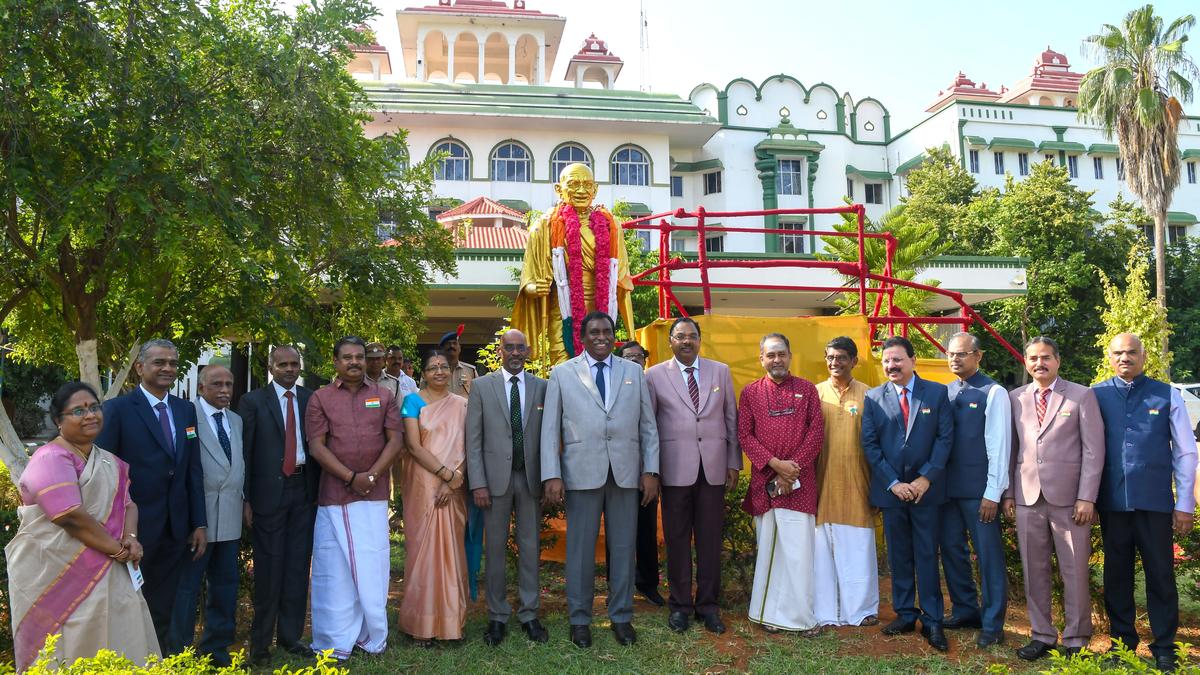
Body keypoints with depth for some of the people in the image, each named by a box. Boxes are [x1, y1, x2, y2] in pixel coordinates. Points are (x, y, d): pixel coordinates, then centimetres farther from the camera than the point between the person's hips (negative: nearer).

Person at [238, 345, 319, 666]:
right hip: (269, 491, -3)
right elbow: (245, 452, -1)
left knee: (298, 566, 8)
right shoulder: (253, 401, 0)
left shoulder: (311, 399, 7)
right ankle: (261, 641, 16)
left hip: (304, 491, 3)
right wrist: (245, 499, -6)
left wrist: (319, 490, 2)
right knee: (269, 568, 2)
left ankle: (290, 635, 20)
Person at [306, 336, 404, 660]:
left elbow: (394, 441, 3)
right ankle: (335, 643, 10)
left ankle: (372, 637, 16)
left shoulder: (383, 396, 8)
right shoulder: (320, 398, 3)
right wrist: (351, 478, -11)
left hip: (374, 495, 1)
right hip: (334, 495, -1)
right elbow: (317, 446, -4)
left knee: (373, 567, 5)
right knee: (334, 568, 3)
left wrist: (371, 476, -9)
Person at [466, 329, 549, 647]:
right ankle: (497, 616, 18)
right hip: (496, 477, -1)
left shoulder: (542, 387, 4)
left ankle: (529, 614, 19)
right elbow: (473, 439, -1)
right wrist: (478, 483, -7)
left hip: (531, 477, 1)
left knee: (530, 548, 8)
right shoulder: (482, 386, 2)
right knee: (496, 549, 7)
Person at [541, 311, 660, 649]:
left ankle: (621, 617, 23)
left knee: (623, 547, 9)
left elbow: (648, 425, 8)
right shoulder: (562, 374, 5)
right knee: (580, 548, 5)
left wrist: (650, 470, 0)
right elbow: (550, 428, 1)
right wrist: (552, 475, -7)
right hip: (582, 472, -1)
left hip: (626, 472, 2)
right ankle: (580, 619, 20)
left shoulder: (634, 372, 10)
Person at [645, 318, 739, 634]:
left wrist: (734, 463, 5)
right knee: (677, 539, 6)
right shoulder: (654, 376, 2)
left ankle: (708, 605, 20)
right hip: (675, 469, -1)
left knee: (710, 539, 6)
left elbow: (732, 419, 9)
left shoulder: (721, 371, 8)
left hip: (714, 467, 2)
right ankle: (680, 605, 20)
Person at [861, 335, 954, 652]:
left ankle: (932, 621, 10)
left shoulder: (937, 393, 1)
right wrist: (893, 482, -8)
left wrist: (926, 478, -11)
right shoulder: (873, 398, 3)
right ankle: (904, 614, 19)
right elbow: (869, 445, 0)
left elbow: (945, 438, -3)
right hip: (891, 489, 1)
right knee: (899, 556, 9)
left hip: (926, 488, -1)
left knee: (927, 555, 3)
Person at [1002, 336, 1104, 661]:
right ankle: (1042, 635, 19)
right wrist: (1008, 493, 6)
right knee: (1034, 571, 8)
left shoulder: (1082, 395, 1)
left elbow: (1094, 449, -3)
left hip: (1069, 498, -3)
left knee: (1074, 572, 3)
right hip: (1028, 499, 3)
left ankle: (1076, 640, 15)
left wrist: (1086, 498, -9)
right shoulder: (1015, 398, 9)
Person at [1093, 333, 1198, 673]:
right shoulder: (1095, 396, 1)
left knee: (1160, 574, 5)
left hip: (1154, 501, -1)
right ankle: (1122, 641, 26)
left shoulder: (1167, 395, 0)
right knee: (1117, 574, 12)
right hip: (1111, 501, 1)